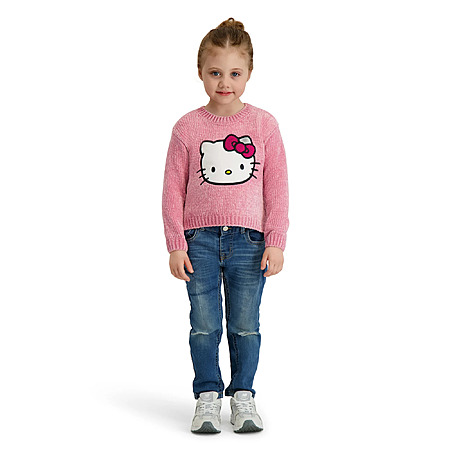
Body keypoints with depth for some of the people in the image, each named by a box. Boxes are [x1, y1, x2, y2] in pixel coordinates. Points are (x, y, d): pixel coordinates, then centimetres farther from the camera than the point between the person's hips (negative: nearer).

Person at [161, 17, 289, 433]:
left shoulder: (264, 124, 1)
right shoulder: (188, 127, 1)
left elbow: (277, 188, 2)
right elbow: (173, 189, 3)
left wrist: (276, 243, -3)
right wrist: (176, 245, -2)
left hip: (249, 241, 0)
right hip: (200, 241, 0)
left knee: (245, 326, 6)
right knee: (204, 326, 5)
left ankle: (243, 395, 22)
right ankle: (207, 396, 19)